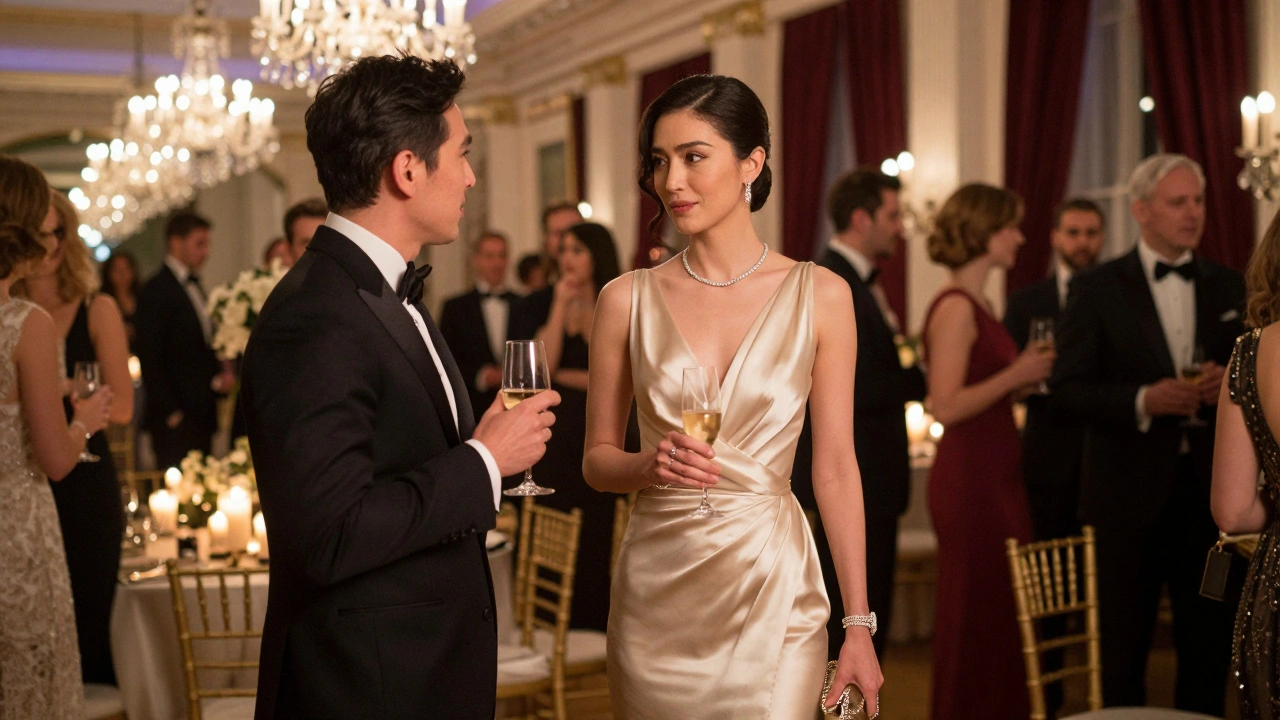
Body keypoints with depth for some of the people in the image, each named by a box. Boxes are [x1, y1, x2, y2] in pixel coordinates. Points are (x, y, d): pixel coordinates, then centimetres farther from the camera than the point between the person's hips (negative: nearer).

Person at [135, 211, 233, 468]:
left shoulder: (194, 287, 17)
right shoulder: (157, 290, -10)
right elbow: (150, 359, -14)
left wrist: (219, 375, 5)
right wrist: (171, 414, -15)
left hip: (202, 416, 8)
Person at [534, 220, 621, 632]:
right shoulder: (555, 308, 11)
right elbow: (544, 366, -4)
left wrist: (563, 376, -1)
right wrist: (561, 305, -5)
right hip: (560, 439, 4)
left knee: (597, 540, 0)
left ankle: (598, 627, 10)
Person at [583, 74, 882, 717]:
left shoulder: (819, 295, -2)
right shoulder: (627, 299, 1)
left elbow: (835, 468, -1)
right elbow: (596, 459, 7)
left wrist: (859, 626, -3)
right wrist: (649, 465, -16)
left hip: (772, 589, -1)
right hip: (656, 589, 1)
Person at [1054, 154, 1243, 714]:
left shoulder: (1230, 287, 10)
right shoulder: (1098, 289, -1)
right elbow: (1068, 388, -6)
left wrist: (1232, 383, -9)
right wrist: (1144, 400, -20)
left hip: (1210, 487, 3)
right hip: (1130, 492, -3)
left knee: (1209, 640, 8)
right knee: (1124, 644, 6)